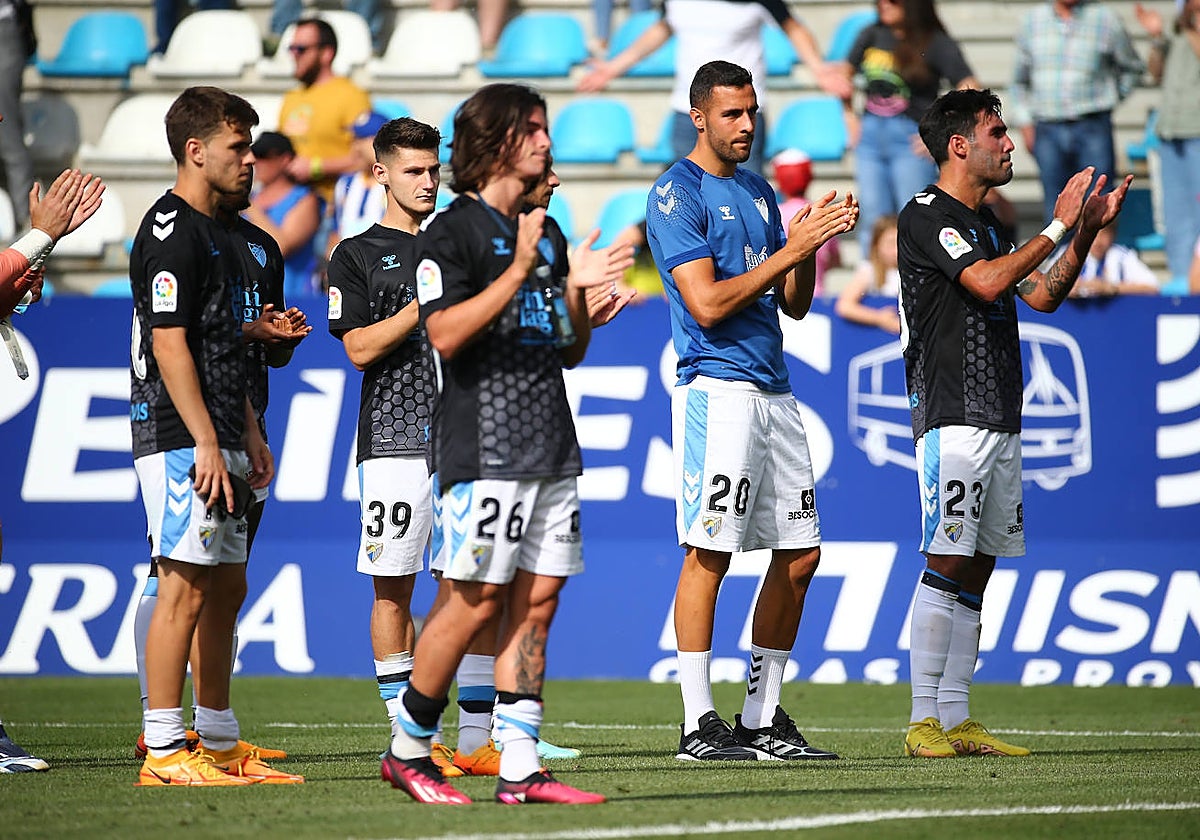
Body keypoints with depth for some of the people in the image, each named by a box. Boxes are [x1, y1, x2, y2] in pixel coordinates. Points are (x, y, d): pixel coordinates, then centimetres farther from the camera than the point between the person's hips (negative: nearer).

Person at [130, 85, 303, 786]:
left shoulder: (217, 235, 19)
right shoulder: (171, 232, -12)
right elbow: (170, 346, -18)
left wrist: (250, 437, 22)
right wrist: (207, 444, -21)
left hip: (217, 442, 10)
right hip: (181, 440, -10)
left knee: (226, 589, 12)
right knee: (186, 588, -11)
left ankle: (219, 741, 18)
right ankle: (165, 749, -10)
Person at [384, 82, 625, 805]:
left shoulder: (548, 235, 19)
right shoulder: (453, 232, -4)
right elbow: (446, 333, -17)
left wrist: (576, 292, 4)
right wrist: (519, 271, -19)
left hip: (552, 446, 7)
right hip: (484, 444, -7)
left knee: (537, 602, 3)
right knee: (478, 598, -8)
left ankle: (520, 768, 3)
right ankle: (408, 747, 5)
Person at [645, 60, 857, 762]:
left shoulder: (761, 193, 18)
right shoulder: (677, 194, -6)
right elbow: (708, 303, -15)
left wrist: (809, 242, 0)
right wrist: (793, 248, -16)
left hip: (775, 393, 8)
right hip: (717, 388, -8)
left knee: (800, 553, 7)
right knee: (710, 552, -9)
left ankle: (763, 717, 15)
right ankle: (700, 724, -6)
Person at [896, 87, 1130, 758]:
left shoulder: (985, 222, 20)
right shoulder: (926, 217, -7)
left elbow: (1042, 296, 22)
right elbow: (987, 281, -20)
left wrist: (1087, 232, 11)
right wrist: (1059, 229, -14)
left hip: (1001, 419, 9)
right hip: (953, 418, -9)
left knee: (978, 570, 7)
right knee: (947, 564, -12)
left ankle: (958, 720, 8)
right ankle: (925, 721, -11)